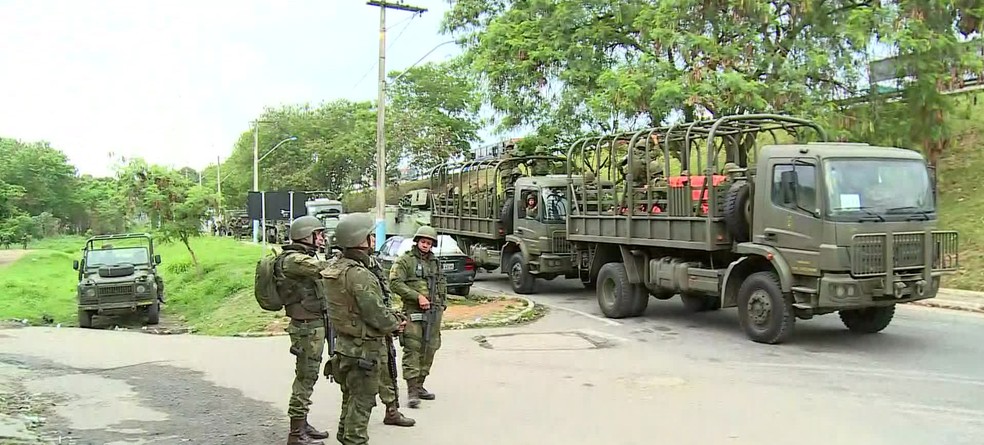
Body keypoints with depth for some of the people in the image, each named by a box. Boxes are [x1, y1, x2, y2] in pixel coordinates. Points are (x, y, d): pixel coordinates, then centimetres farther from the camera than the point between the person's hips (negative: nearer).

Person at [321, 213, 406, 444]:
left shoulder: (336, 268, 5)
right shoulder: (358, 274, -25)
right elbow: (375, 314, -23)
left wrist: (391, 318, 4)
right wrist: (395, 323, -4)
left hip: (345, 344, 10)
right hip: (364, 348, -9)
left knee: (351, 398, 23)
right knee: (362, 401, 3)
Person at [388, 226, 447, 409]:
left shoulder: (435, 261, 18)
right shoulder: (405, 260, -2)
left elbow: (442, 283, 27)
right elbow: (395, 282, -12)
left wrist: (442, 303, 12)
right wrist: (418, 296, -16)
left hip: (434, 311, 6)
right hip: (413, 311, -6)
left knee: (429, 349, 10)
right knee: (412, 349, -9)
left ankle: (420, 385, 21)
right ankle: (412, 391, -9)